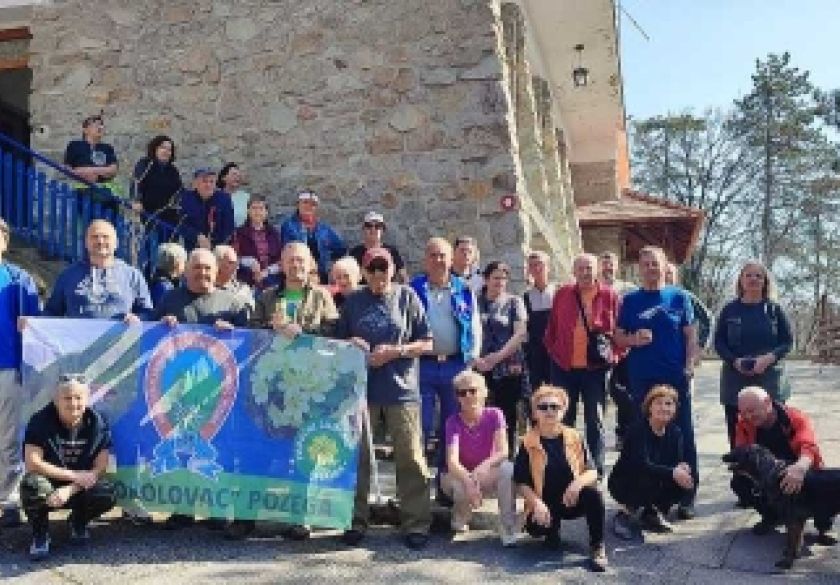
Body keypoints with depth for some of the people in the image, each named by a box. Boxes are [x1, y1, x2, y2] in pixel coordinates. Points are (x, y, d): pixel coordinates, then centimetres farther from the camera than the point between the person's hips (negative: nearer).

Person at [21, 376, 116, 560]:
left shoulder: (97, 424, -11)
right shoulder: (41, 421, -15)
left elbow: (99, 469, -13)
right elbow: (32, 463, -22)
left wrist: (69, 490, -29)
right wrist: (74, 475, -24)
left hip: (81, 486, 2)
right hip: (49, 483, -1)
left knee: (107, 495, -28)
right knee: (32, 484, -36)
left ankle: (78, 522, 9)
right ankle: (40, 534, -5)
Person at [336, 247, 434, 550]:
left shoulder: (407, 297, 3)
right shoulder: (353, 301, 10)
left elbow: (426, 343, 2)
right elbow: (339, 340, 18)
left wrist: (394, 351, -10)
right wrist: (350, 344, -3)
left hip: (401, 389, -2)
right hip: (361, 387, 2)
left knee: (410, 457, -2)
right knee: (358, 456, 7)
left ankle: (417, 524, 8)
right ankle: (356, 521, 19)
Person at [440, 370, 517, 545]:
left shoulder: (494, 415, -13)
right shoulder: (454, 422, -18)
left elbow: (503, 451, -24)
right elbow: (452, 461, -30)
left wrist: (484, 467, -44)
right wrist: (469, 481, -50)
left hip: (487, 474, 1)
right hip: (460, 475, -1)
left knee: (507, 468, -31)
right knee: (462, 486, -36)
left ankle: (508, 529, -22)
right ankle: (459, 518, 1)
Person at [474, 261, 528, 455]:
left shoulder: (514, 302, 8)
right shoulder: (475, 301, 9)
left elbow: (520, 333, -1)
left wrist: (498, 356, -11)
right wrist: (475, 358, -10)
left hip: (509, 369, 0)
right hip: (480, 369, 0)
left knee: (508, 417, 2)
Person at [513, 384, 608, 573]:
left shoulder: (574, 437, 0)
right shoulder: (528, 443, -5)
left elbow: (592, 471, -4)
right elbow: (521, 482, -6)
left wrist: (578, 483, -26)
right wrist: (536, 503, -22)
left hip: (573, 499, 1)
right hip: (545, 503, -1)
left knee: (593, 493, -31)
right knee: (535, 526, -31)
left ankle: (597, 547, -15)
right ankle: (553, 528, 8)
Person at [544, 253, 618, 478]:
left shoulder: (609, 296, -1)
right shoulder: (562, 295, 5)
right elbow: (551, 329, 10)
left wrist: (612, 354, -4)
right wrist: (554, 352, 5)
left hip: (596, 368, -2)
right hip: (564, 368, 2)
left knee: (595, 421, 7)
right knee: (564, 420, 9)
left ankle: (596, 468, 16)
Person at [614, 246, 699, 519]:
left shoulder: (679, 297, 6)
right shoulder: (630, 300, 7)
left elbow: (690, 335, 5)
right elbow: (618, 337, 8)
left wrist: (689, 365, -6)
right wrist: (635, 339, -12)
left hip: (676, 377, -1)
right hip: (642, 378, 1)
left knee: (683, 435, 1)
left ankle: (687, 496, 10)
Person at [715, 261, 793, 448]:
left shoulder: (774, 309, 5)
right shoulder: (730, 309, 5)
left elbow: (788, 341, 3)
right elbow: (719, 343, 5)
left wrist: (769, 358, -14)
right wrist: (735, 361, -12)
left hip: (769, 378, 0)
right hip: (735, 379, 1)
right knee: (737, 435, 1)